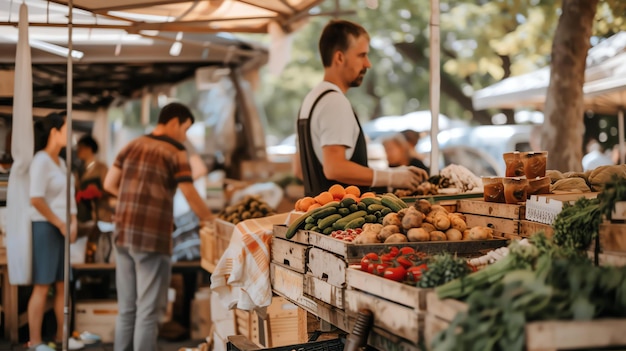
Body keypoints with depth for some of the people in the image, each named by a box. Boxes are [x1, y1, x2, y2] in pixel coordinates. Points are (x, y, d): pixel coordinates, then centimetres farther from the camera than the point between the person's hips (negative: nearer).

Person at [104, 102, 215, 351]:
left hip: (124, 235, 6)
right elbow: (191, 197, -8)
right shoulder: (175, 152, -5)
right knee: (149, 311, -1)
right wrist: (210, 220, 8)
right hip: (153, 238, -6)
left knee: (126, 309, 14)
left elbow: (109, 184, 11)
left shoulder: (132, 146, 12)